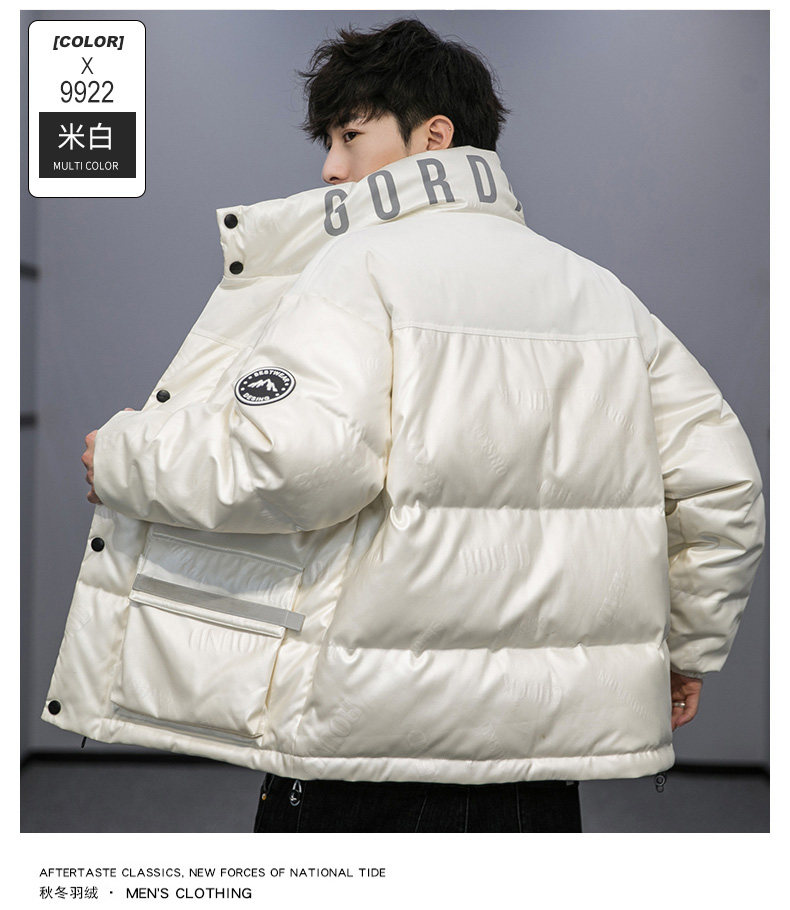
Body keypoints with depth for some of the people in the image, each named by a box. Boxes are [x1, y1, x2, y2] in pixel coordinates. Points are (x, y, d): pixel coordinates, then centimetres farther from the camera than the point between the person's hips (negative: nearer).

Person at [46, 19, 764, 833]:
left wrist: (120, 458, -6)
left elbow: (291, 456, -24)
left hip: (371, 738, -5)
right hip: (547, 736, 6)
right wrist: (686, 645, 23)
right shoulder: (602, 292, 12)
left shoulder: (361, 263, -7)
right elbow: (721, 479, 10)